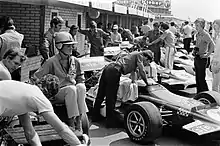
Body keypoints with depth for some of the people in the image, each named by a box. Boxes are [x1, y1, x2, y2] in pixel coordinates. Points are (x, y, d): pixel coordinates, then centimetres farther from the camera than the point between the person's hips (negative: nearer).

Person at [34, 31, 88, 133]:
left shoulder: (75, 61, 10)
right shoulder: (52, 62, -4)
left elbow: (81, 79, 19)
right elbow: (37, 77, -4)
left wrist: (80, 86, 0)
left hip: (73, 90, 4)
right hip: (57, 93, -4)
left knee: (81, 87, -29)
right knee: (71, 89, -35)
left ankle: (79, 121, -28)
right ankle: (71, 122, -30)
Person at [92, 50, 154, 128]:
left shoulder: (135, 55, 29)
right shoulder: (139, 55, 5)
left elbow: (133, 69, 41)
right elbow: (142, 71, 1)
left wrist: (133, 82, 50)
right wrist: (147, 83, 14)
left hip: (108, 68, 9)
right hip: (114, 72, -9)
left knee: (100, 95, 17)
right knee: (111, 98, -3)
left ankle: (95, 116, 31)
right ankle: (110, 122, 5)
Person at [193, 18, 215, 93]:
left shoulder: (205, 35, -16)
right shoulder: (197, 34, 10)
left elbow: (212, 45, -26)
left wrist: (207, 55, -20)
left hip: (202, 58, -8)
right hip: (196, 58, 8)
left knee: (201, 78, -4)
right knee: (197, 77, 14)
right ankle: (199, 93, 24)